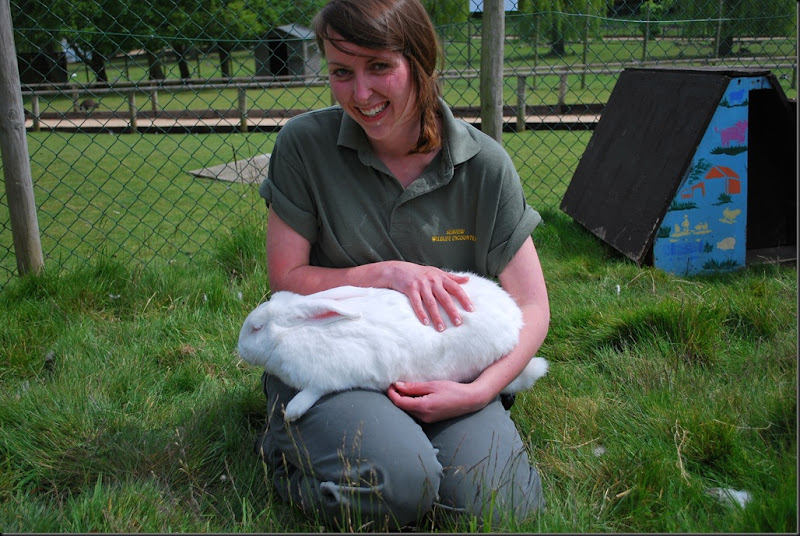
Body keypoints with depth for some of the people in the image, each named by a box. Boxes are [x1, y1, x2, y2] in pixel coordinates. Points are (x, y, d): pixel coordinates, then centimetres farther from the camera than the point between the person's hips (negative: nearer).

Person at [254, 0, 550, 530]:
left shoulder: (484, 164, -6)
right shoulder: (304, 143, -8)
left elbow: (533, 307, -4)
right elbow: (285, 278, -4)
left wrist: (478, 392, -19)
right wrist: (385, 273, -18)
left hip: (441, 370, 2)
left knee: (502, 507, -19)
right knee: (399, 485, -29)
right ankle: (286, 444, 3)